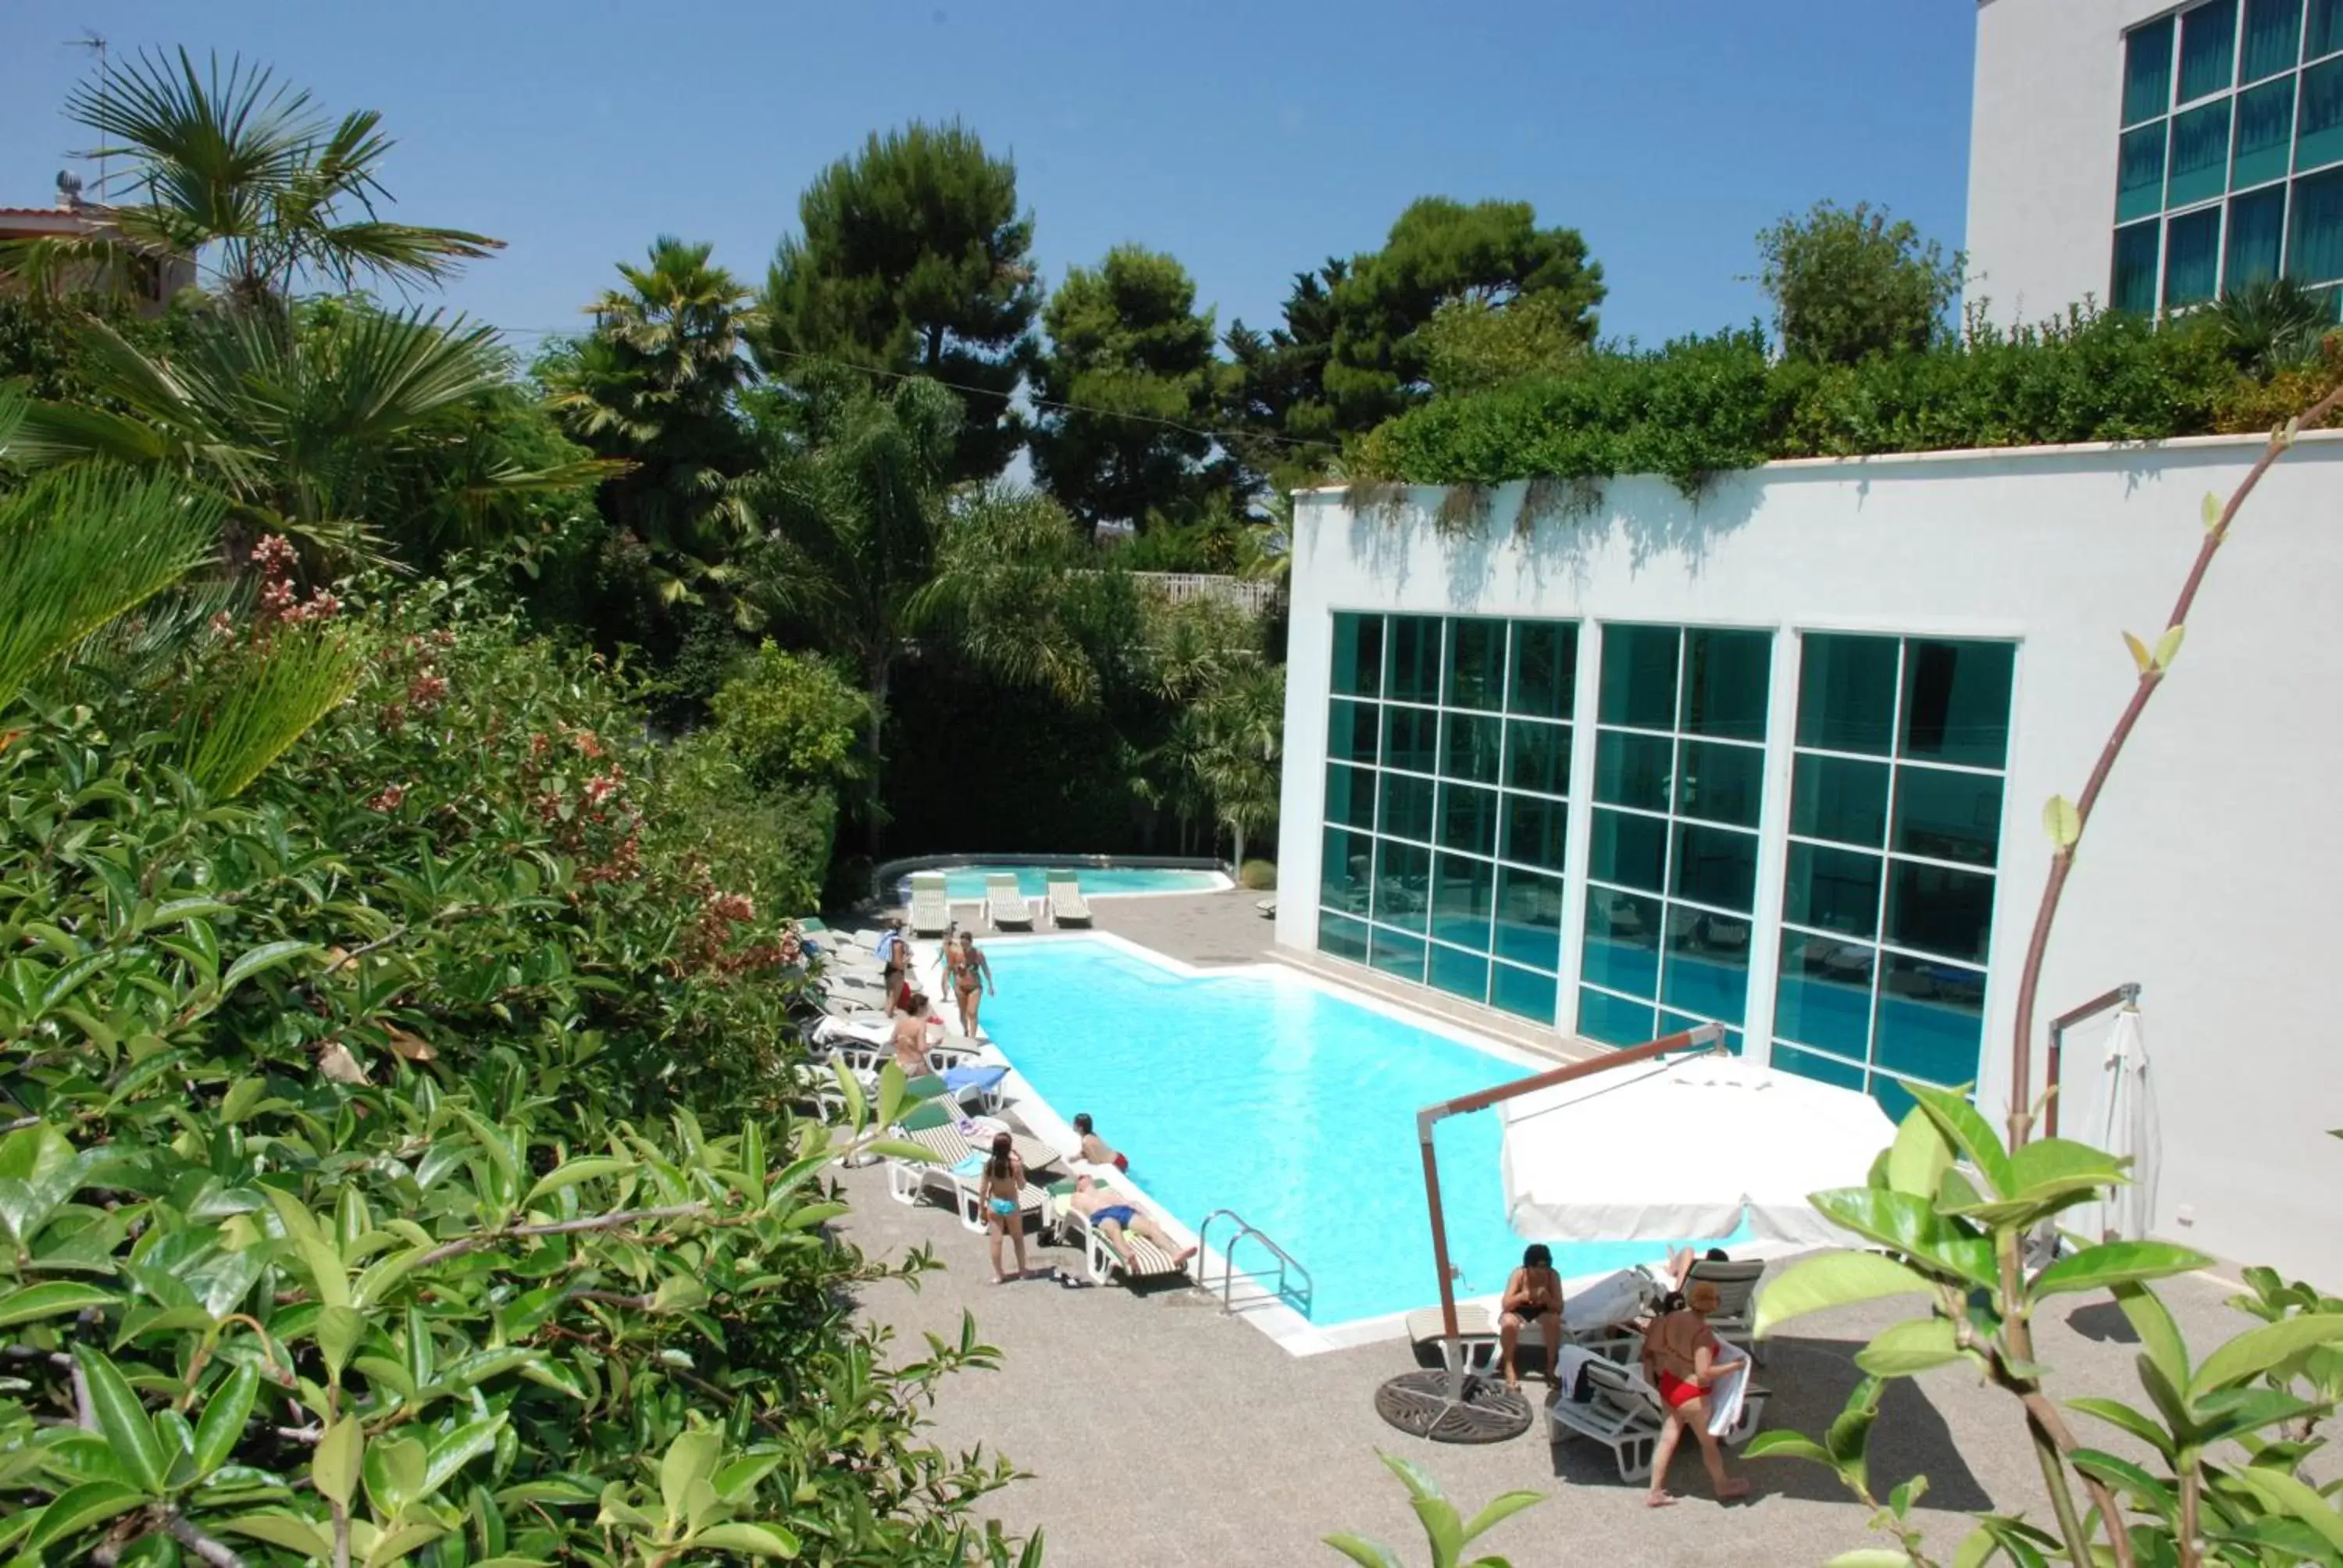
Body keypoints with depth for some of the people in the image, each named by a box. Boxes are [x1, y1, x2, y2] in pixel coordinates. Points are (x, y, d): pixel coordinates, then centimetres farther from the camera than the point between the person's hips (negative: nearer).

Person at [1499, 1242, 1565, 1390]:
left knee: (1554, 1320, -33)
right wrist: (1522, 1296, -45)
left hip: (1542, 1311, 1)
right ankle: (1509, 1367, -17)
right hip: (1519, 1311, -1)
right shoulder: (1519, 1274, -23)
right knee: (1508, 1323, -35)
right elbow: (1505, 1305, -25)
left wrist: (1547, 1299, -40)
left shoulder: (1553, 1275, -20)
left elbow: (1559, 1309, -19)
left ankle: (1550, 1366, -15)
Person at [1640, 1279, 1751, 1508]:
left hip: (1668, 1386, 7)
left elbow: (1654, 1348, 5)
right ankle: (1723, 1486, 39)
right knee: (1709, 1442, 17)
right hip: (1691, 1394, -7)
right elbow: (1704, 1373, -26)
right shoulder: (1702, 1331, -26)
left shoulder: (1673, 1318, -4)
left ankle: (1655, 1492, 21)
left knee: (1668, 1438, 16)